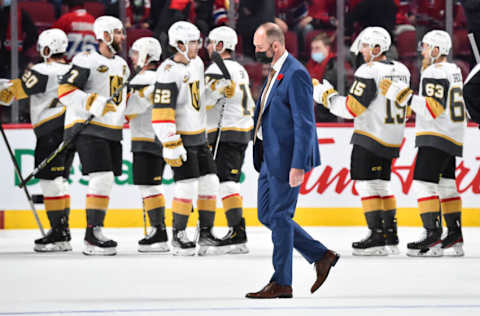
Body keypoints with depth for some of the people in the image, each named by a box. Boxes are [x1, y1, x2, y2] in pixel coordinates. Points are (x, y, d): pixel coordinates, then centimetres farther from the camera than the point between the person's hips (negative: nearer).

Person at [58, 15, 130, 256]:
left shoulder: (122, 65, 16)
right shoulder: (87, 61, -11)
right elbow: (65, 91, -17)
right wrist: (93, 103, -25)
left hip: (112, 132, 9)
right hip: (88, 129, -9)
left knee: (106, 182, 9)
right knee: (101, 179, -17)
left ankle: (95, 233, 17)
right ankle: (91, 238, -15)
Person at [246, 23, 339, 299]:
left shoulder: (296, 74, -17)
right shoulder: (276, 72, 14)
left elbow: (304, 124, -20)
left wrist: (298, 165, -23)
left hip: (287, 158, -10)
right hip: (270, 157, 10)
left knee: (279, 217, -3)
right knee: (266, 215, 12)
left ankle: (281, 283, 6)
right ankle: (321, 256, 20)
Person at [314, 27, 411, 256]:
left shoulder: (369, 72, -16)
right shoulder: (401, 71, 8)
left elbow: (351, 108, -16)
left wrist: (326, 96, -4)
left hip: (370, 138, -8)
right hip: (393, 140, 8)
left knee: (366, 184, -4)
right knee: (381, 185, 15)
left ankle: (377, 237, -8)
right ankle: (391, 237, 15)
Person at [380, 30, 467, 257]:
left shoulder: (434, 74, -15)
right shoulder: (454, 71, 16)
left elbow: (433, 109, -23)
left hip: (436, 138, -10)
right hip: (453, 137, 10)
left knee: (424, 183, -12)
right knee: (446, 185, 13)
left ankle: (433, 237, -19)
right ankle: (455, 238, 14)